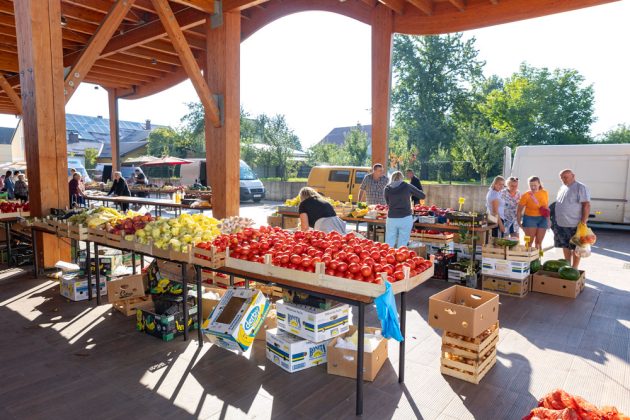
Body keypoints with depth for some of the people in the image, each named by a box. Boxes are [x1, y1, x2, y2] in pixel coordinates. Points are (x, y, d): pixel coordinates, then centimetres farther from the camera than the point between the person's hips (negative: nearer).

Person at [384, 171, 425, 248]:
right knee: (402, 245, 4)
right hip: (406, 218, -1)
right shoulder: (407, 186, -1)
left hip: (391, 219, 1)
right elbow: (422, 195, 9)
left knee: (389, 245, 6)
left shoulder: (387, 189, 3)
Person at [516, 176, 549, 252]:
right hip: (530, 218, -4)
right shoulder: (526, 195, -9)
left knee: (538, 242, 11)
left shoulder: (545, 193, 2)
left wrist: (548, 220, 12)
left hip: (542, 219, 4)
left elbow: (546, 208, 14)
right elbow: (519, 210, -6)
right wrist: (519, 223, -10)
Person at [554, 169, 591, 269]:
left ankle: (574, 268, 10)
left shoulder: (580, 188, -11)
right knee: (565, 246, 15)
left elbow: (586, 205, -16)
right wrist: (556, 219, 17)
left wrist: (583, 222, -20)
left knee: (576, 247, 3)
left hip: (574, 225, -7)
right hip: (561, 224, 8)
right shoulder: (562, 188, 13)